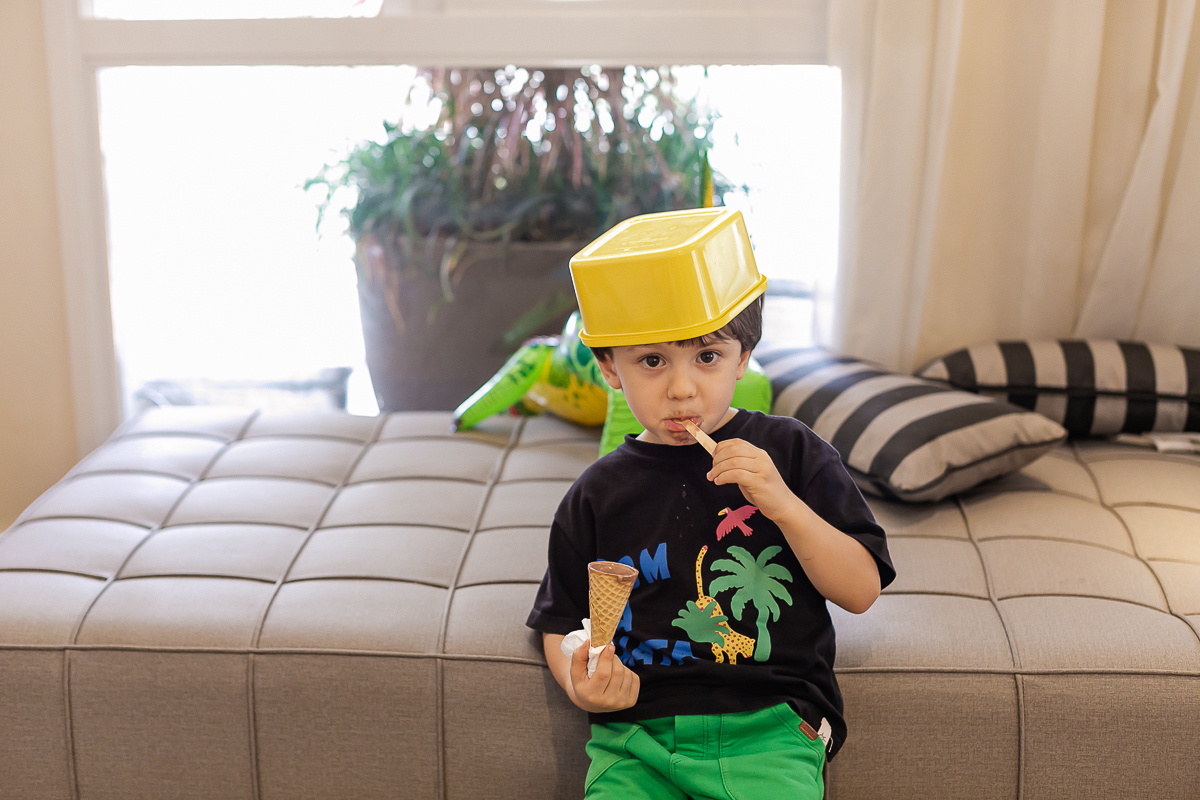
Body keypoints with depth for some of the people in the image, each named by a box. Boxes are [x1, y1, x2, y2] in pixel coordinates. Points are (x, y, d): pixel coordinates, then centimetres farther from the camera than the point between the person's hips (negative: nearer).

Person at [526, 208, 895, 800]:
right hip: (636, 734, 1)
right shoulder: (598, 495, 8)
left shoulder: (791, 454, 5)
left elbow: (862, 591, 2)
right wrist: (581, 685, -6)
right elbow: (560, 624, 17)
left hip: (769, 730, -1)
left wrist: (784, 504, -13)